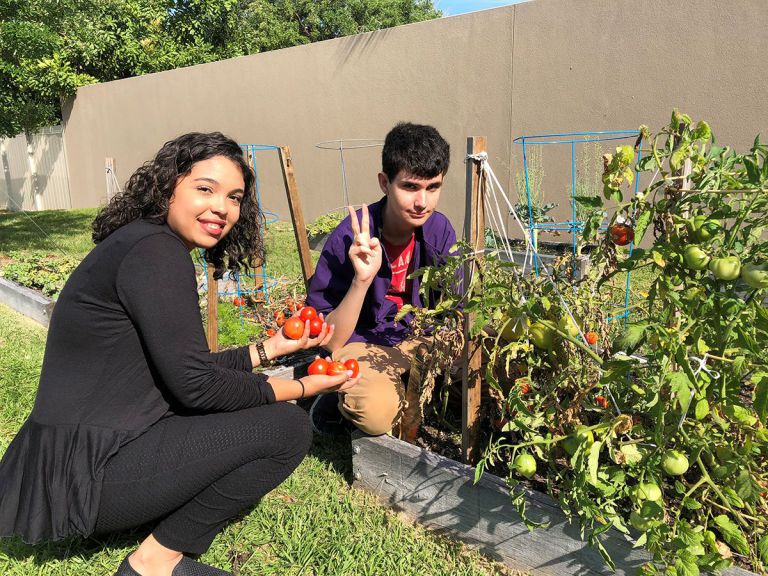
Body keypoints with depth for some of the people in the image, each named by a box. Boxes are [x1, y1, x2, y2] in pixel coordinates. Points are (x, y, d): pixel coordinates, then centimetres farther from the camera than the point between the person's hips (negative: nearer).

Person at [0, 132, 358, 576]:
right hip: (83, 472, -10)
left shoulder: (141, 245, 12)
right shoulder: (156, 252, -18)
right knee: (288, 428, -11)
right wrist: (303, 388, -9)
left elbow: (180, 368, 14)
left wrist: (271, 348, 15)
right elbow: (195, 385, -20)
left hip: (93, 457, 10)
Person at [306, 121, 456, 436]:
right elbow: (331, 341, -21)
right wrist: (362, 279, -35)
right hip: (361, 344, -5)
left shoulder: (439, 229, -9)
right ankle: (345, 403, -1)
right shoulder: (351, 240, -22)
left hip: (420, 339, 5)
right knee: (378, 411, -36)